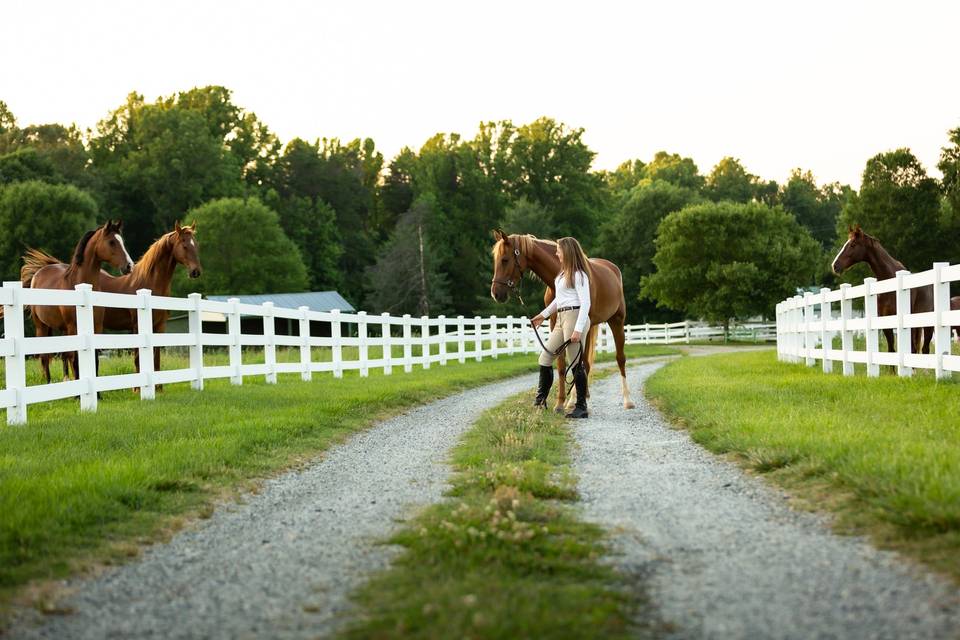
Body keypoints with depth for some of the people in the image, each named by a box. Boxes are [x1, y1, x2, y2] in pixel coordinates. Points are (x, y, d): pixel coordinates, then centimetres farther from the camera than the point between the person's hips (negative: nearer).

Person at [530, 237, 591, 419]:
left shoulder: (579, 275, -11)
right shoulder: (564, 273, 18)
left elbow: (585, 303, -18)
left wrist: (578, 329, -25)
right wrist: (544, 314, 27)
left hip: (575, 317, -10)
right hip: (561, 319, 10)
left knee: (576, 363, -6)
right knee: (545, 359, 11)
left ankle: (581, 407, 0)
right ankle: (540, 400, 21)